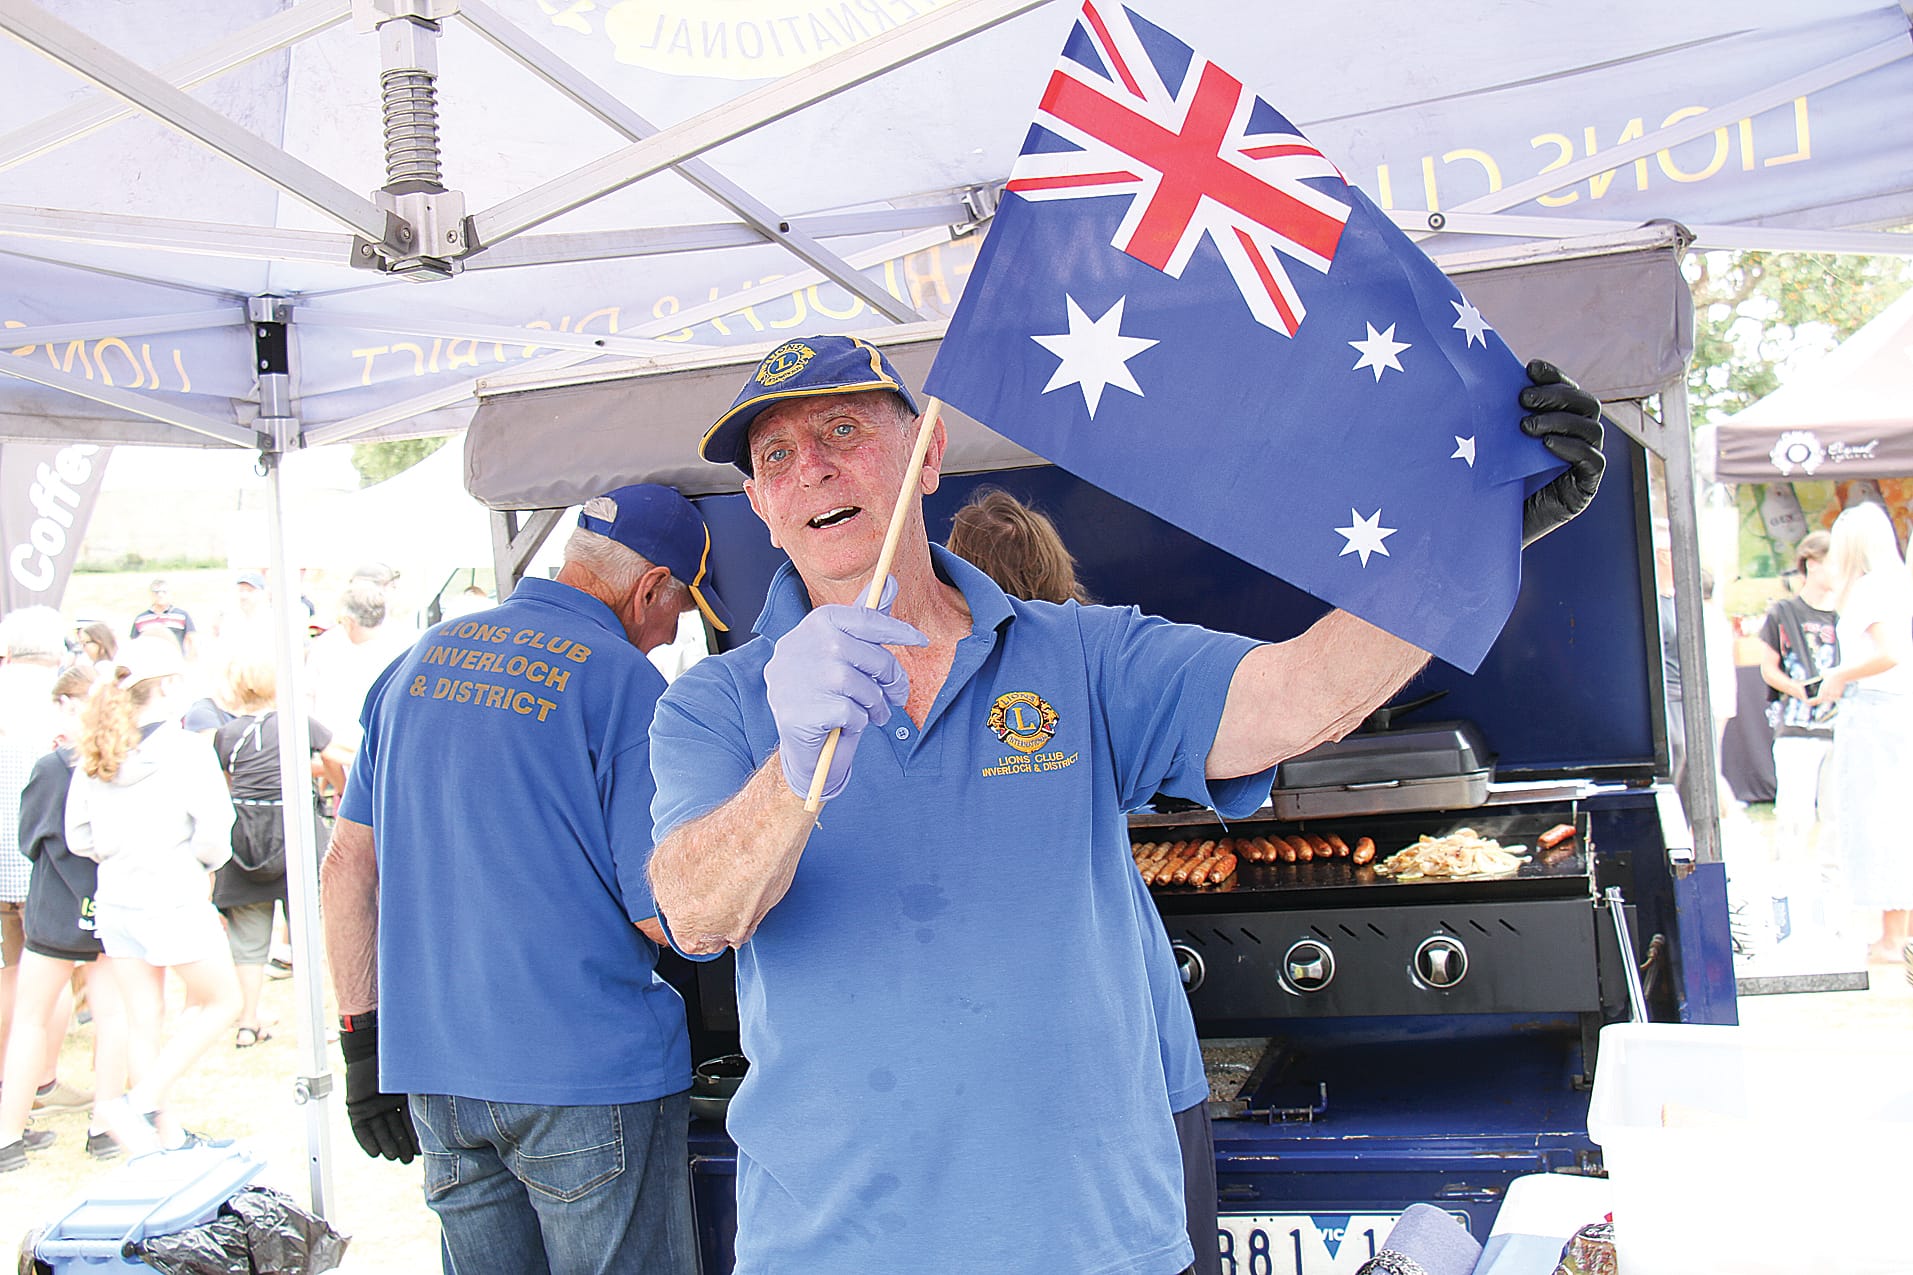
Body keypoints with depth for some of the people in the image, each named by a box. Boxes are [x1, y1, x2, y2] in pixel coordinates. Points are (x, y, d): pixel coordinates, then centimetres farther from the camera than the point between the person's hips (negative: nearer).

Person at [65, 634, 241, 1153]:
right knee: (221, 1003, 10)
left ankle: (164, 1134, 20)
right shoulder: (185, 748, -13)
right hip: (172, 897, -6)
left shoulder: (95, 754, 4)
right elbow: (214, 832, -16)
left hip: (114, 897, 6)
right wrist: (204, 860, 4)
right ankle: (142, 1103, -1)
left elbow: (78, 838, 7)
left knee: (143, 1021, 13)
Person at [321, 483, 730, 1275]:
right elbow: (664, 912, -13)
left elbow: (347, 870, 12)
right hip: (591, 1075, -6)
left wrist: (363, 1038, 16)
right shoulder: (626, 683, -10)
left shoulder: (421, 662, 11)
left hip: (433, 1080, 7)